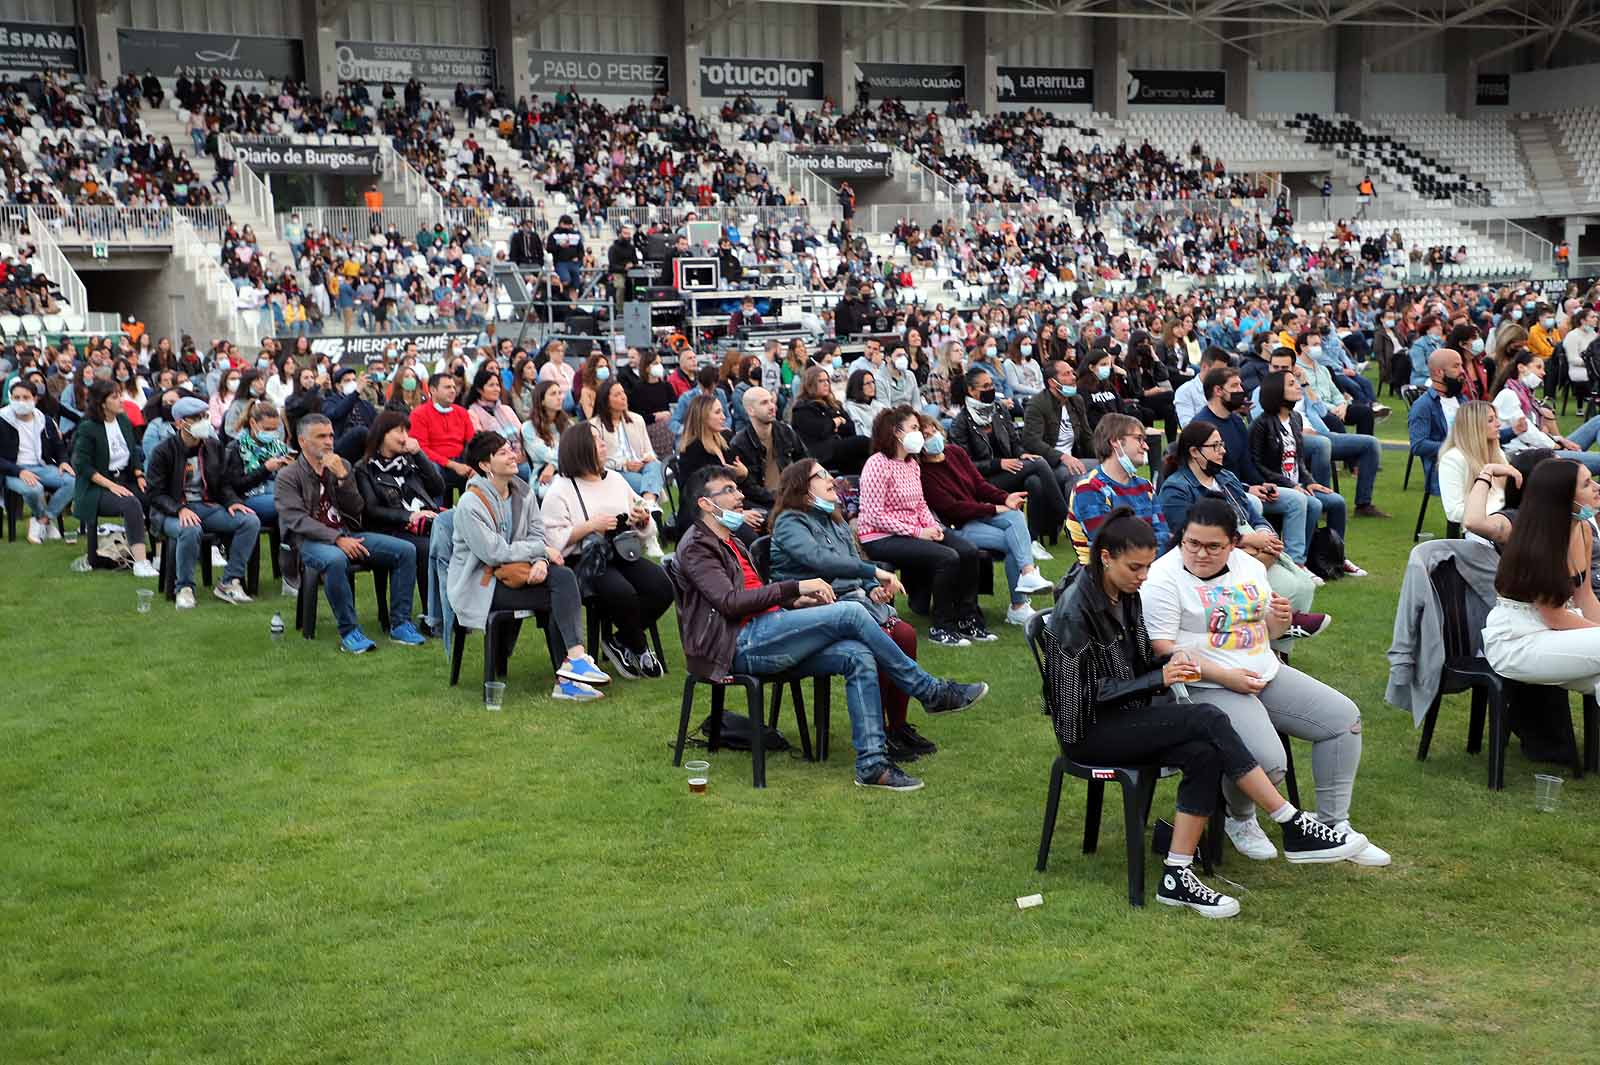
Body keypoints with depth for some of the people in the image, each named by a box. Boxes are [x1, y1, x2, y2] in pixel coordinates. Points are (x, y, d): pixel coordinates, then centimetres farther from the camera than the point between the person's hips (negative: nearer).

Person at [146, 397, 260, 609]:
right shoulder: (163, 452, -7)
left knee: (251, 521, -17)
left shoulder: (214, 446, 9)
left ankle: (229, 582, -12)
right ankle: (184, 588, -20)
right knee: (190, 530, -40)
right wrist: (180, 510, -25)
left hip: (207, 507, 5)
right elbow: (155, 493, -8)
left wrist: (232, 502, -5)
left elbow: (222, 482, 17)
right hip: (172, 511, -5)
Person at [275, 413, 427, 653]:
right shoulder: (288, 476, 1)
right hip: (309, 540, -5)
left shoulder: (342, 466, 15)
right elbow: (297, 520, -12)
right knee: (335, 559, -41)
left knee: (406, 550, -12)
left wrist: (343, 476, -8)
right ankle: (348, 632, -29)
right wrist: (337, 539, -22)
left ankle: (399, 624, -9)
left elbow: (356, 510, 7)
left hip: (346, 535, 6)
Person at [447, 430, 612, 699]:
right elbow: (493, 553, -19)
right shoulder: (471, 503, -14)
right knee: (561, 598, -22)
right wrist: (542, 550, -14)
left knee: (564, 576, -22)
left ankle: (573, 660, -28)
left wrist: (540, 562, -15)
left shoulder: (521, 491, 8)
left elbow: (537, 533, 8)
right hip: (480, 584, -7)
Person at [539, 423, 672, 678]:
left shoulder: (616, 479, 16)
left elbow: (646, 531, 21)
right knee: (622, 593, -33)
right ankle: (640, 650, -5)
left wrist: (644, 520, -2)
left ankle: (620, 641, -1)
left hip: (623, 555, 6)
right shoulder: (560, 490, -3)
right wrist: (590, 526, -18)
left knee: (662, 588, -20)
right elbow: (553, 540, -14)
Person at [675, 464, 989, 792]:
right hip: (742, 645, -9)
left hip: (764, 637, 9)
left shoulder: (731, 543, 28)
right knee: (851, 614, -21)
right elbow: (730, 602, -15)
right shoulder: (696, 546, -2)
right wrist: (795, 588, -15)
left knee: (858, 657, -15)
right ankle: (930, 691, -9)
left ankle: (872, 764, -19)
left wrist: (796, 601, 7)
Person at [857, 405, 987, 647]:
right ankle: (942, 627, -13)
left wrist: (933, 526, -3)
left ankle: (968, 619, 1)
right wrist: (917, 532, -18)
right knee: (947, 557, -25)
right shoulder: (878, 464, -14)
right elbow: (874, 515, -19)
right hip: (881, 538, -9)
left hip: (916, 530, 9)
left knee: (969, 550, -9)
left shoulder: (912, 464, 14)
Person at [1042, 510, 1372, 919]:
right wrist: (1159, 678, -21)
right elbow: (1088, 692, -18)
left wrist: (1170, 660, -5)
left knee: (1204, 754, -22)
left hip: (1123, 716, 8)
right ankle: (1294, 828, -19)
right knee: (1208, 720, -24)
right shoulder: (1075, 610, -18)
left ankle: (1177, 875, -20)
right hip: (1088, 730, -8)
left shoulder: (1125, 594, 7)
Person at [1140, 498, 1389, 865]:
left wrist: (1280, 618, -5)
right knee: (1267, 762, -28)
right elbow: (1163, 648, -19)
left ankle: (1333, 824, 11)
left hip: (1265, 673, 8)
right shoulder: (1164, 578, -13)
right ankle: (1240, 821, 7)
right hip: (1209, 687, -8)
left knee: (1344, 717, 2)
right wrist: (1225, 677, -23)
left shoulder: (1249, 566, 10)